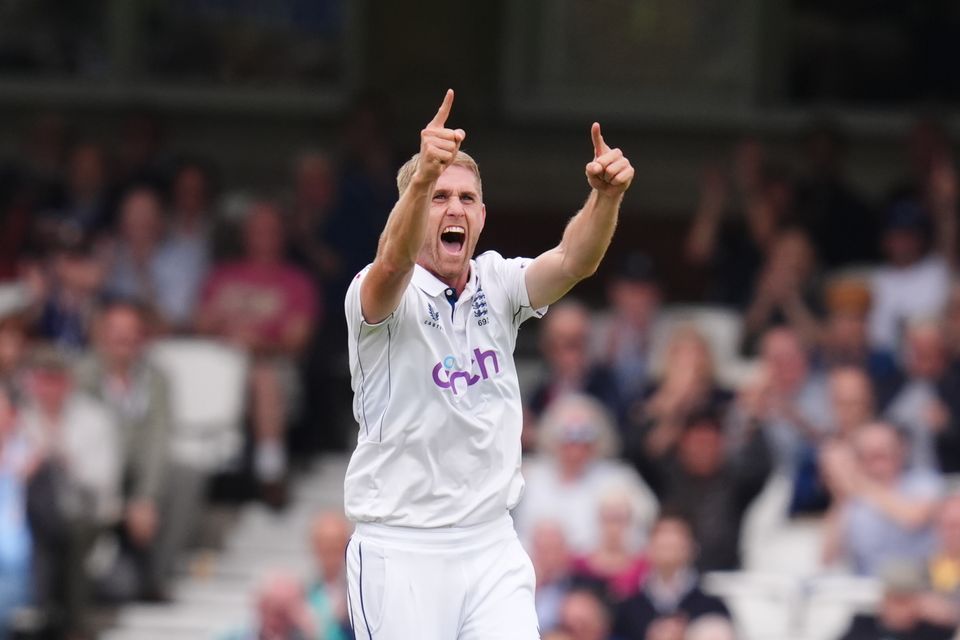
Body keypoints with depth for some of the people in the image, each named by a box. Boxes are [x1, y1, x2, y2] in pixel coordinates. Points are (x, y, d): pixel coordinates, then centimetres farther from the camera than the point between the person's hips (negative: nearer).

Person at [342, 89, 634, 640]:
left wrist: (606, 195, -34)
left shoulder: (497, 287, 5)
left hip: (492, 547, 4)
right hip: (400, 552, -4)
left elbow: (573, 262, -13)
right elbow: (393, 264, -32)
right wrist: (423, 177, -51)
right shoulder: (378, 295, -9)